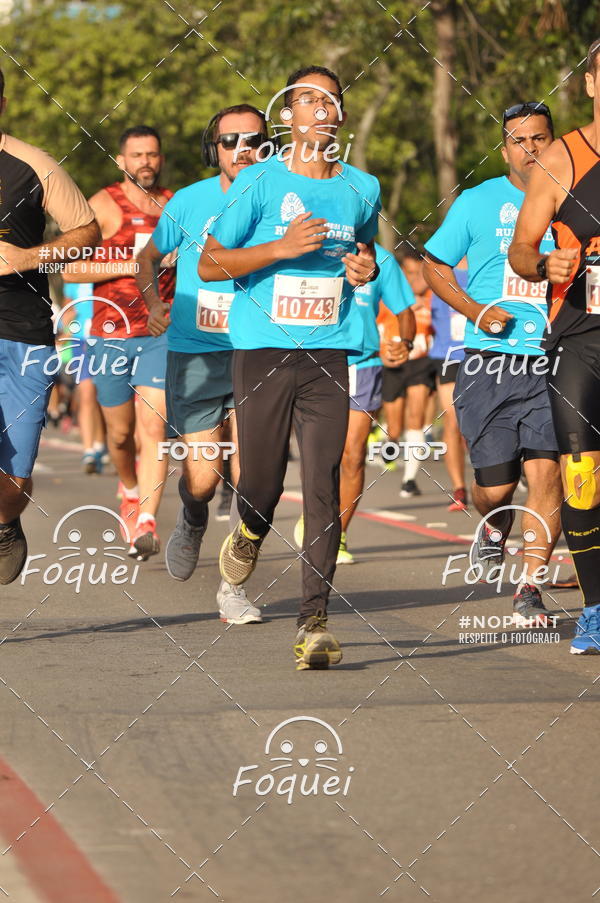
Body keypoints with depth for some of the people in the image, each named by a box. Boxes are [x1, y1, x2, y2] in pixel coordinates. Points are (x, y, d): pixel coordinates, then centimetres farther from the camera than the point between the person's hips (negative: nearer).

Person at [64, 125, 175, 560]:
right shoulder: (104, 205, -2)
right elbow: (71, 268, -9)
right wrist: (130, 266, -16)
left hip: (161, 334, 1)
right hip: (111, 333, -1)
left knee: (154, 427, -15)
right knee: (120, 433, 11)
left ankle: (147, 521, -20)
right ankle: (130, 488, 41)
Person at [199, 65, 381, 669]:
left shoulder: (361, 188, 10)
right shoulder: (259, 183, -1)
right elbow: (209, 263, -1)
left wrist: (366, 267, 5)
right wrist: (282, 248, -14)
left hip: (328, 353, 2)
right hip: (262, 348, -2)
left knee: (323, 484, -9)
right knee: (261, 479, 2)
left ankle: (314, 621, -11)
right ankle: (249, 536, 39)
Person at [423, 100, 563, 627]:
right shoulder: (477, 203, 6)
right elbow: (435, 264, 13)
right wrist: (475, 311, -2)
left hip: (552, 363, 0)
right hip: (490, 361, 0)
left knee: (545, 471, -14)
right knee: (496, 484, 3)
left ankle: (531, 589, -7)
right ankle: (494, 527, 39)